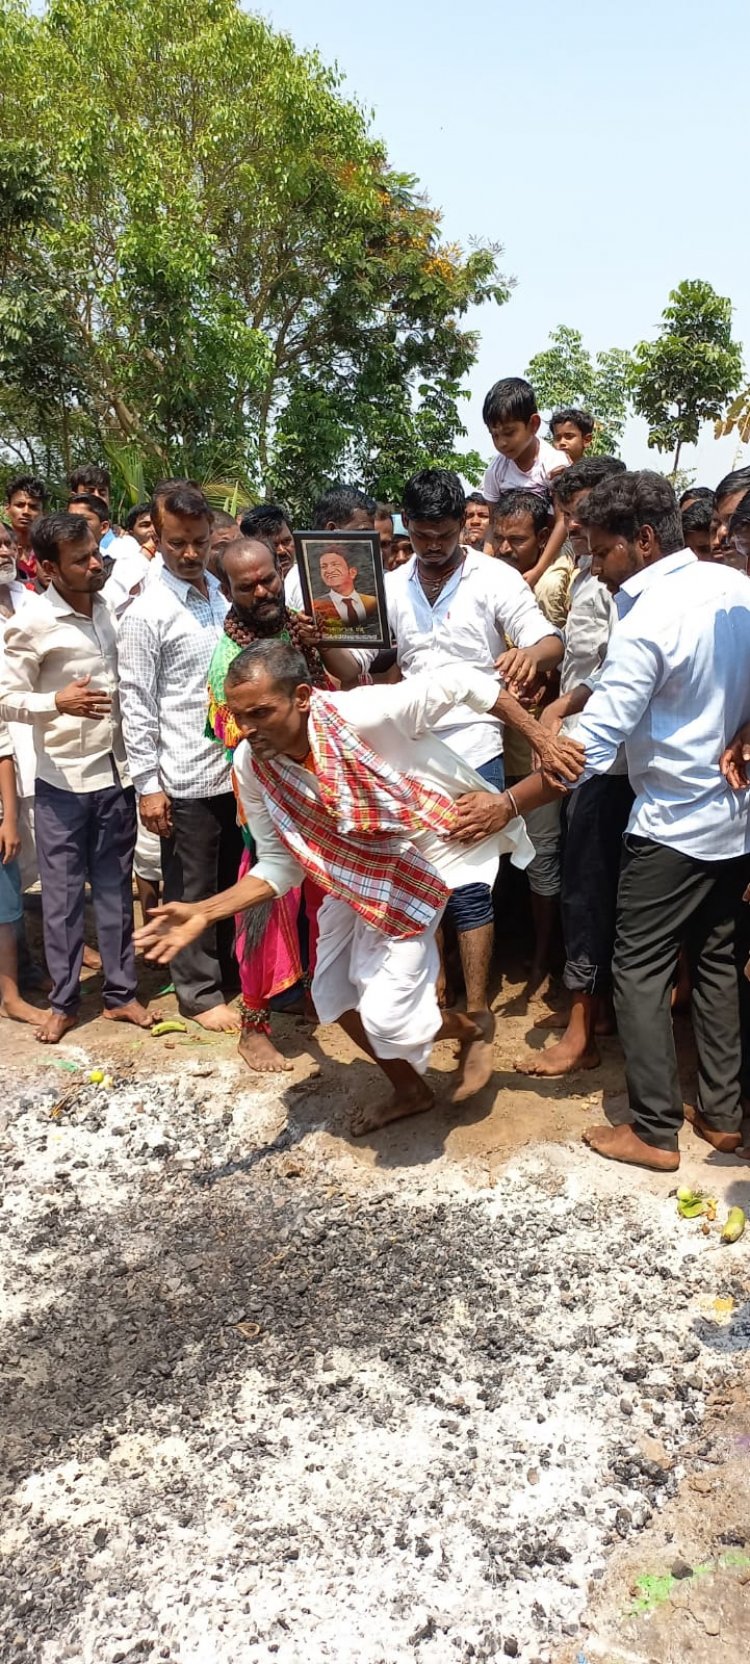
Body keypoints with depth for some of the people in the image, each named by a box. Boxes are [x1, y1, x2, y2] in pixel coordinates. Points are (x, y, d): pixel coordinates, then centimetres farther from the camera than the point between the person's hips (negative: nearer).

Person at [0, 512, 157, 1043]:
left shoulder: (112, 606, 4)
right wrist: (56, 702, -25)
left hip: (117, 771, 4)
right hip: (63, 778, -4)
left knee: (115, 887, 11)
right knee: (62, 893, 6)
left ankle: (121, 991, 22)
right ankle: (63, 1000, 20)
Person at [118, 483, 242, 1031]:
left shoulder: (224, 594, 7)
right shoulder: (145, 614, -11)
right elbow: (137, 704, -11)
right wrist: (147, 784, -12)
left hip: (237, 766, 6)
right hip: (187, 778, -6)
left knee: (232, 883, 17)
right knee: (192, 891, 7)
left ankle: (230, 974, 33)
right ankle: (199, 994, 21)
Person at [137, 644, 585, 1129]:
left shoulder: (367, 714, -35)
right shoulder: (252, 765, -17)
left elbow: (463, 681, -22)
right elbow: (281, 866, -7)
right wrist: (204, 913, -19)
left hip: (428, 849, -6)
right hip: (359, 869, 6)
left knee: (386, 1016, -12)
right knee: (334, 993, 12)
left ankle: (469, 1031, 23)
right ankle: (410, 1089, 38)